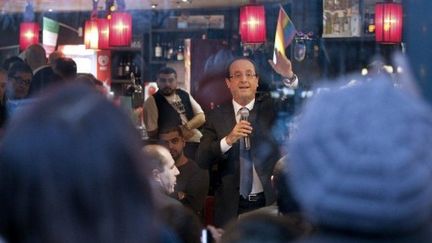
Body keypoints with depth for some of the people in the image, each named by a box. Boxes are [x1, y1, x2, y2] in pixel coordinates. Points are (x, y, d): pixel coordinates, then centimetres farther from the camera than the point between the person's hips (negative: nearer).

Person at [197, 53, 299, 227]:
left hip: (271, 202, 0)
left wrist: (289, 76, -32)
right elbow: (202, 160, -6)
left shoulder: (271, 108, 2)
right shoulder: (216, 117, 2)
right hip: (232, 207, 0)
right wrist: (229, 139, -22)